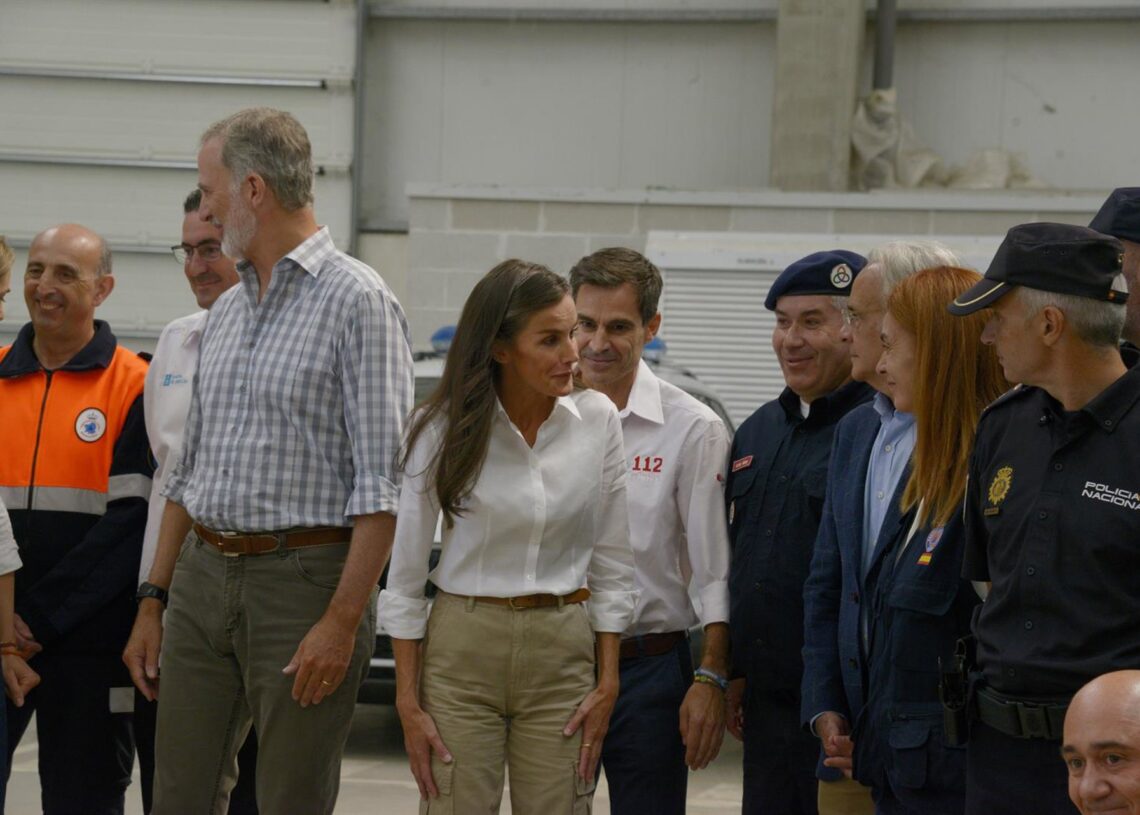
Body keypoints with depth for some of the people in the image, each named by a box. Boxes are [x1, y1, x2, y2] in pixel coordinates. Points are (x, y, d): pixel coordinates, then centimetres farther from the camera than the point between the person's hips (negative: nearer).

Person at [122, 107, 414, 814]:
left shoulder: (357, 300, -9)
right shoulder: (226, 312, 16)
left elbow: (381, 484, -14)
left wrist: (342, 621, -19)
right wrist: (153, 598, 16)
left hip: (304, 581, -7)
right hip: (202, 579, 7)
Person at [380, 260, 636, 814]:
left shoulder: (597, 419, -1)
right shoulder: (444, 429, -6)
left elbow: (611, 564, 5)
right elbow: (404, 578, -1)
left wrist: (607, 684, 1)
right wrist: (408, 701, -4)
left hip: (562, 656, 2)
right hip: (462, 649, -1)